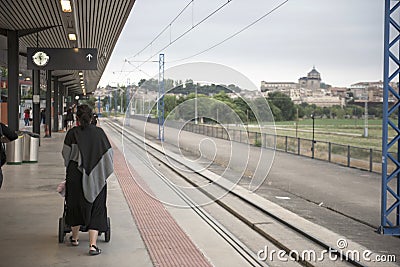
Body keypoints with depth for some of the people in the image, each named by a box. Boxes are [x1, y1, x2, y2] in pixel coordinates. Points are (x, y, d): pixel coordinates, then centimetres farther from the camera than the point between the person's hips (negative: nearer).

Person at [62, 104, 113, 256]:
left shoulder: (72, 133, -6)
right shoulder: (99, 132, -2)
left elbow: (66, 155, 0)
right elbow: (108, 154, 0)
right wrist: (105, 172, 14)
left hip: (75, 175, 0)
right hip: (96, 178, 0)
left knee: (76, 205, 19)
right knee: (96, 210, 4)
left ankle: (75, 237, 36)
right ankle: (92, 245, -6)